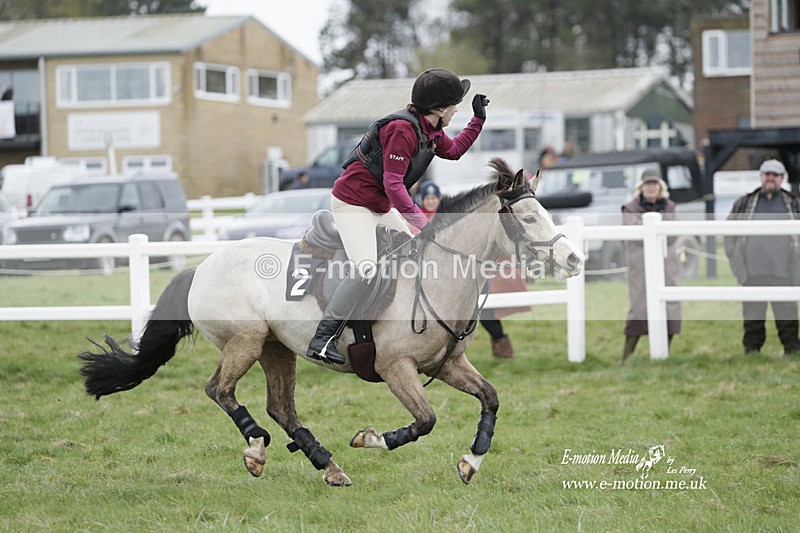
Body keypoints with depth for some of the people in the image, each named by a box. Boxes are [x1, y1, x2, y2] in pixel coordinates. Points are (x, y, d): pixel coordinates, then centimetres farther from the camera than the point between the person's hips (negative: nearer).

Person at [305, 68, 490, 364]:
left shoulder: (432, 131, 4)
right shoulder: (403, 129, -25)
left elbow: (453, 150, 27)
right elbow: (393, 184, -30)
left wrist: (478, 120, 16)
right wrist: (422, 223, -32)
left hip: (381, 207, 11)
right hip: (352, 203, -11)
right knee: (366, 270, -25)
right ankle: (322, 340, -23)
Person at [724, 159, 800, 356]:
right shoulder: (744, 204, 12)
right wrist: (734, 257, 5)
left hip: (783, 272, 0)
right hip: (752, 271, 0)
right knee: (752, 314, 2)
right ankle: (751, 349, 6)